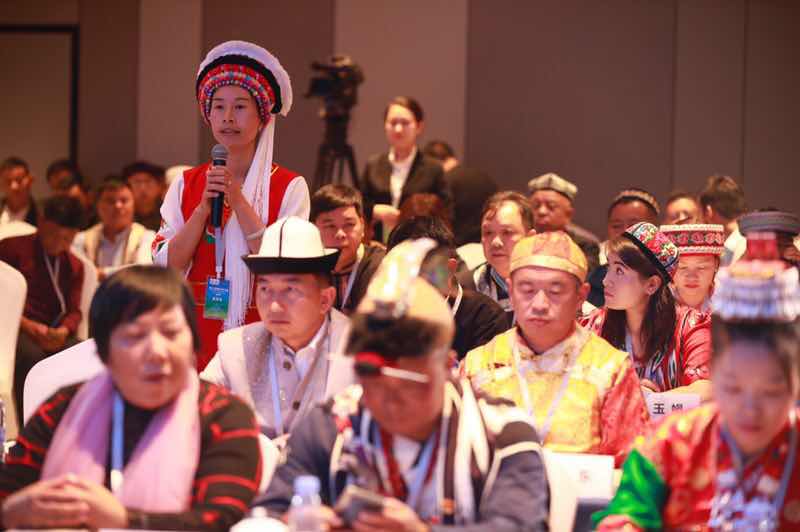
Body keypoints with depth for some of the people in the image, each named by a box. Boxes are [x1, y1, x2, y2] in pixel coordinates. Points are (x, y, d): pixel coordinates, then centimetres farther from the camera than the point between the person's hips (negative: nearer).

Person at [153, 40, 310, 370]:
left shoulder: (289, 188, -2)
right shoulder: (186, 185, 7)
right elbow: (165, 266, -1)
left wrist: (238, 201, -15)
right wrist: (204, 207, -10)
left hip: (258, 337, -2)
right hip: (196, 338, 2)